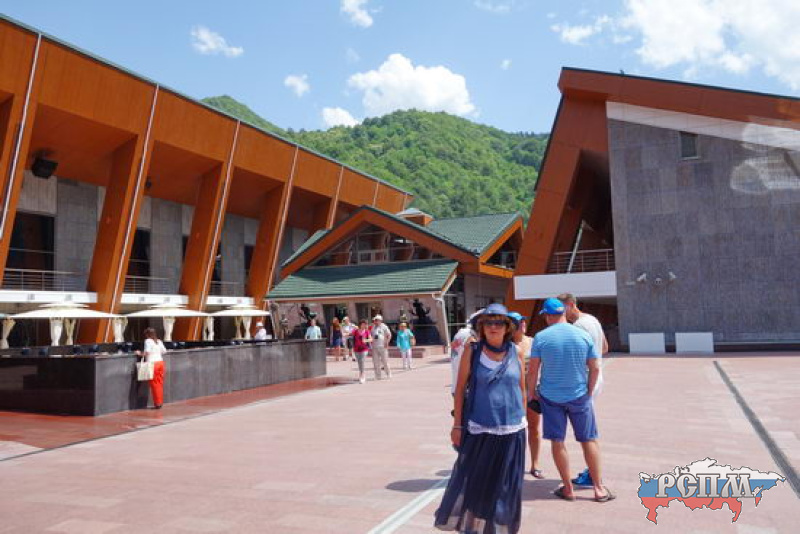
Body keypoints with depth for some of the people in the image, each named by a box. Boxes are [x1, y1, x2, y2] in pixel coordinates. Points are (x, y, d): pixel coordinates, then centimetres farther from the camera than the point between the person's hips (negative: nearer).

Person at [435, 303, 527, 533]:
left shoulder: (516, 353, 2)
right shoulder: (472, 351, -5)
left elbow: (522, 390, 10)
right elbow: (460, 388, -2)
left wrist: (523, 422, 12)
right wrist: (457, 425, -4)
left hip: (511, 430, 2)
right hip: (479, 429, -2)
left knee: (506, 486, 12)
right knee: (472, 482, 5)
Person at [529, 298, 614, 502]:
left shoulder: (541, 337, -9)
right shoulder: (584, 335, -4)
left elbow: (533, 370, -7)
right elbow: (595, 368, -1)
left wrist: (532, 392, 8)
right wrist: (589, 391, 11)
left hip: (550, 397, -1)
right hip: (579, 395, 1)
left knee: (557, 442, 9)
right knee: (589, 440, 12)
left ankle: (568, 488, 17)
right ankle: (599, 488, 17)